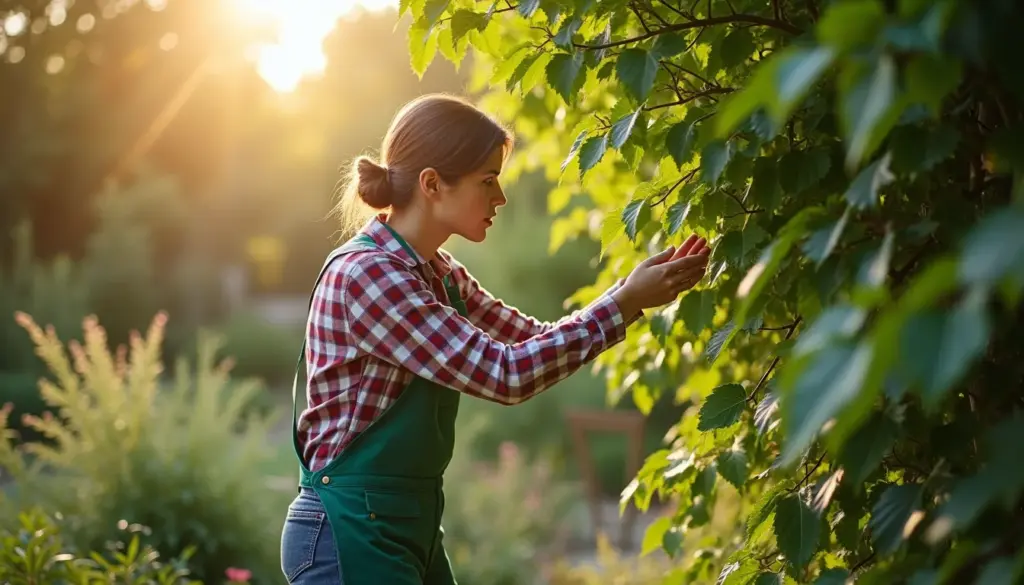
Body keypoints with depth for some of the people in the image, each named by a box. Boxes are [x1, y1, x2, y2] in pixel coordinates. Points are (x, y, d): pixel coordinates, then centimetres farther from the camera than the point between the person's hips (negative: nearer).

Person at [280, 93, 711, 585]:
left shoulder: (438, 274, 8)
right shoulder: (364, 274, -20)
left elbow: (534, 341, 13)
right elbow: (505, 374, -23)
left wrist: (637, 290, 2)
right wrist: (624, 304, -18)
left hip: (415, 524, 9)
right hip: (350, 531, -9)